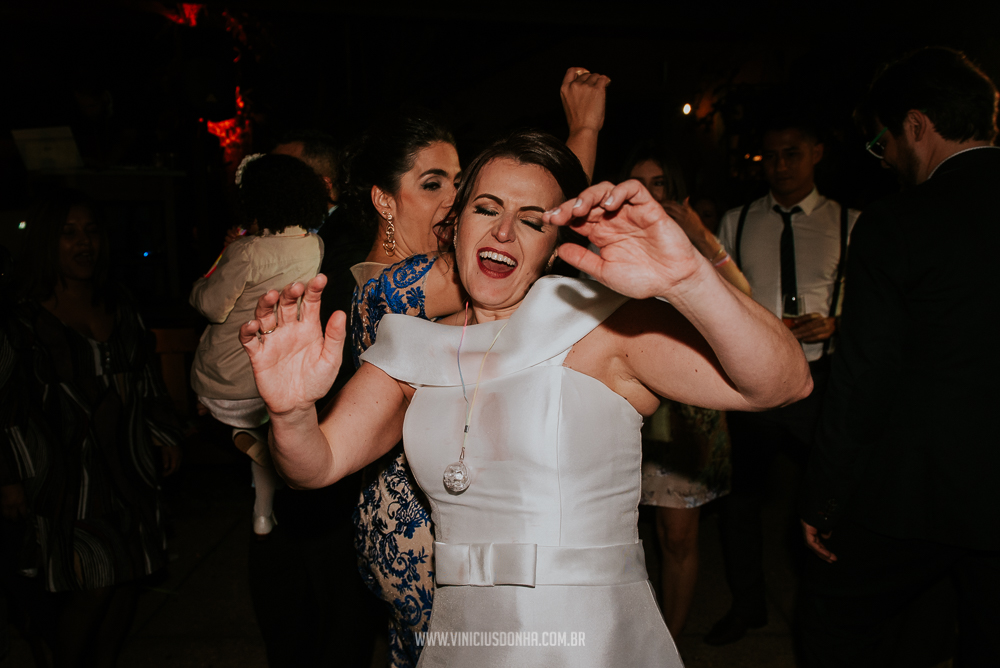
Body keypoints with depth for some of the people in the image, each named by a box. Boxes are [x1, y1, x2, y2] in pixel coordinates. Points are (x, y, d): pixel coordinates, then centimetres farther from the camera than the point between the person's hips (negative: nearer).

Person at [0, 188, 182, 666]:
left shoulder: (119, 309, 13)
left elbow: (148, 378, 19)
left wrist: (164, 434, 14)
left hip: (129, 463, 5)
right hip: (68, 473, -5)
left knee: (128, 580, 8)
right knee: (91, 588, -6)